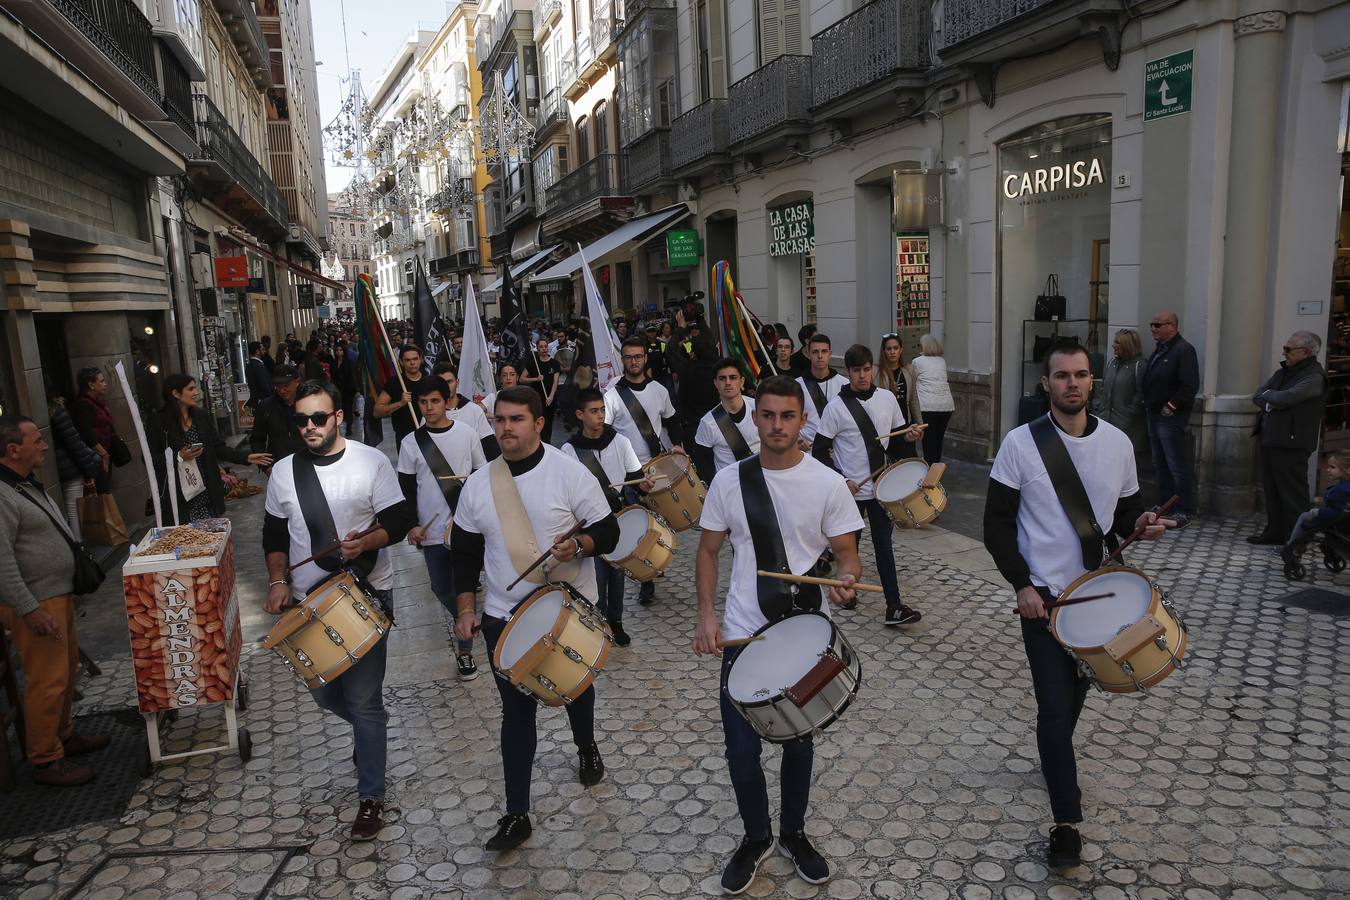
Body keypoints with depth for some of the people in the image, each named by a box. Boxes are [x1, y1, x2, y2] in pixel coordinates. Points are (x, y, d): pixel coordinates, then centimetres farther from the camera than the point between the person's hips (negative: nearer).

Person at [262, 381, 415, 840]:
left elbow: (400, 519, -7)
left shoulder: (371, 462, -7)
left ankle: (371, 797, 14)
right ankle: (373, 727, 48)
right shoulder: (284, 471, 5)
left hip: (366, 595, -4)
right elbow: (274, 534, 12)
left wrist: (366, 540, -25)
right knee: (325, 694, 15)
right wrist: (279, 581, -2)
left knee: (363, 699, -2)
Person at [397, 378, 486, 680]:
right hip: (432, 529, 2)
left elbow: (483, 471, 8)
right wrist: (411, 525, -6)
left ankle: (465, 650, 12)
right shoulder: (411, 443, -1)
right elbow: (406, 487, 2)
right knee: (441, 589, 11)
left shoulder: (466, 433, -2)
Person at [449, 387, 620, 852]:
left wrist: (578, 544, -31)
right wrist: (465, 608, 2)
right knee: (517, 710, 3)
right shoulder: (478, 484, -2)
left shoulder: (570, 473, -13)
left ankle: (587, 749, 52)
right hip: (504, 618, 2)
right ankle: (516, 814, 14)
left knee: (576, 689, 22)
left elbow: (608, 532, -10)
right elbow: (465, 550, 7)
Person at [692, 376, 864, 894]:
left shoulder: (827, 484, -8)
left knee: (799, 742, 16)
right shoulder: (729, 481, -4)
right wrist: (706, 615, -6)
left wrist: (845, 581, -25)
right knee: (741, 749, 5)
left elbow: (847, 555, -3)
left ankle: (794, 834, 41)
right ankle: (756, 837, 32)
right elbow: (709, 551, 4)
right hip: (742, 636, 1)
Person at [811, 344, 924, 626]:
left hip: (881, 486, 3)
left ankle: (894, 607, 2)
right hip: (850, 490, -3)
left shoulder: (887, 398, 2)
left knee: (883, 544, 3)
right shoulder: (836, 407, -11)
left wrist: (909, 435, -7)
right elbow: (820, 452, -8)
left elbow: (897, 435, 15)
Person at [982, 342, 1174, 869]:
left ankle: (1054, 758, 48)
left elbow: (1126, 509, 12)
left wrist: (1141, 523, -11)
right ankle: (1066, 822, 6)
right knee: (1056, 704, -5)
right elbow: (997, 523, -9)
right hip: (1043, 594, -4)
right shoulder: (1020, 443, -11)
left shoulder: (1117, 443, 0)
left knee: (1076, 689, 20)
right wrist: (1021, 585, -16)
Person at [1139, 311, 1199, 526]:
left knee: (1178, 466, -5)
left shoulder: (1184, 350, -12)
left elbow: (1190, 385, -20)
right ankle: (1164, 506, 24)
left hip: (1170, 417, -10)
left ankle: (1185, 511, 2)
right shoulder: (1160, 349, 16)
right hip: (1154, 414, 10)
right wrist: (1147, 402, 10)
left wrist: (1172, 405, -19)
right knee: (1160, 464, 15)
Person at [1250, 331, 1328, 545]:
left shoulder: (1314, 377, -11)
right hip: (1270, 441, 8)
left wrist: (1268, 396, -4)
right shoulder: (1282, 372, 16)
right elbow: (1257, 396, 11)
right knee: (1272, 490, 14)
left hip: (1291, 445, -8)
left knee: (1293, 493, -2)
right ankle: (1274, 532, 23)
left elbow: (1286, 398, -25)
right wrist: (1269, 402, -10)